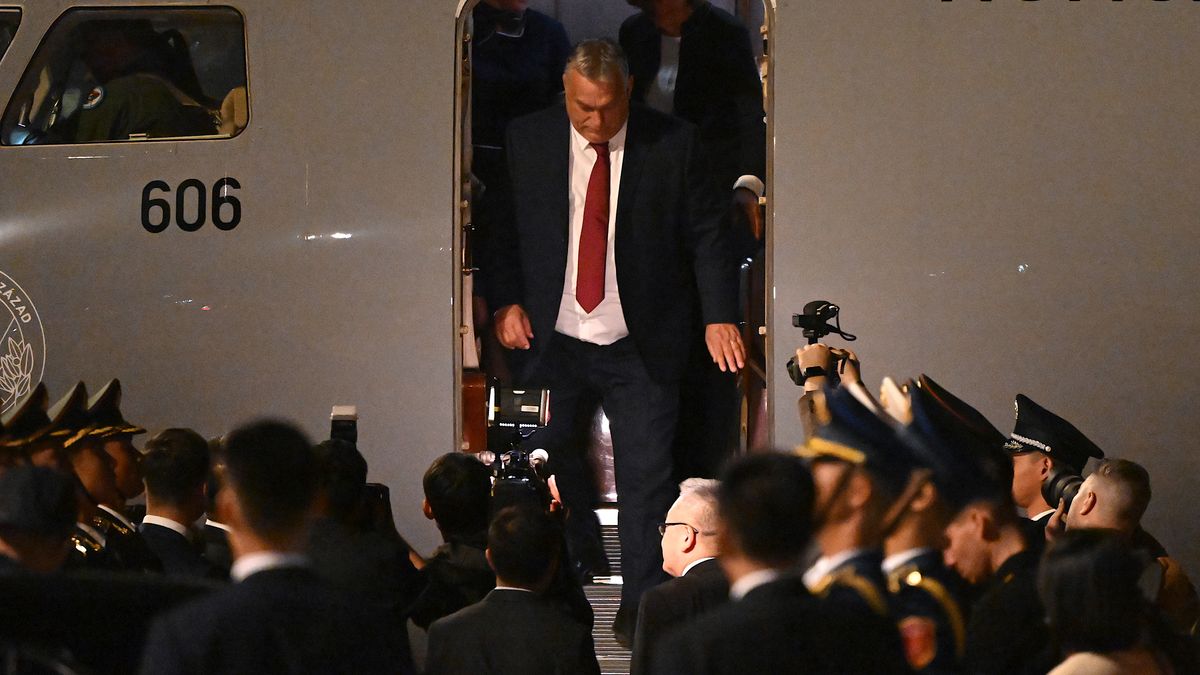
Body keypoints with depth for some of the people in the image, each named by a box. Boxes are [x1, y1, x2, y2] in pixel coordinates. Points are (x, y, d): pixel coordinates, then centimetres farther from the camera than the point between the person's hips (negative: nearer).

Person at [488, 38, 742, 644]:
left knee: (646, 476, -1)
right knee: (544, 462, 11)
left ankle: (641, 605, 10)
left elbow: (705, 233, -2)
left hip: (640, 345, -2)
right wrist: (505, 302, -4)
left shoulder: (672, 144, -6)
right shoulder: (527, 140, -1)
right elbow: (503, 229, 8)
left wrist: (719, 316, -10)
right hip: (552, 338, 2)